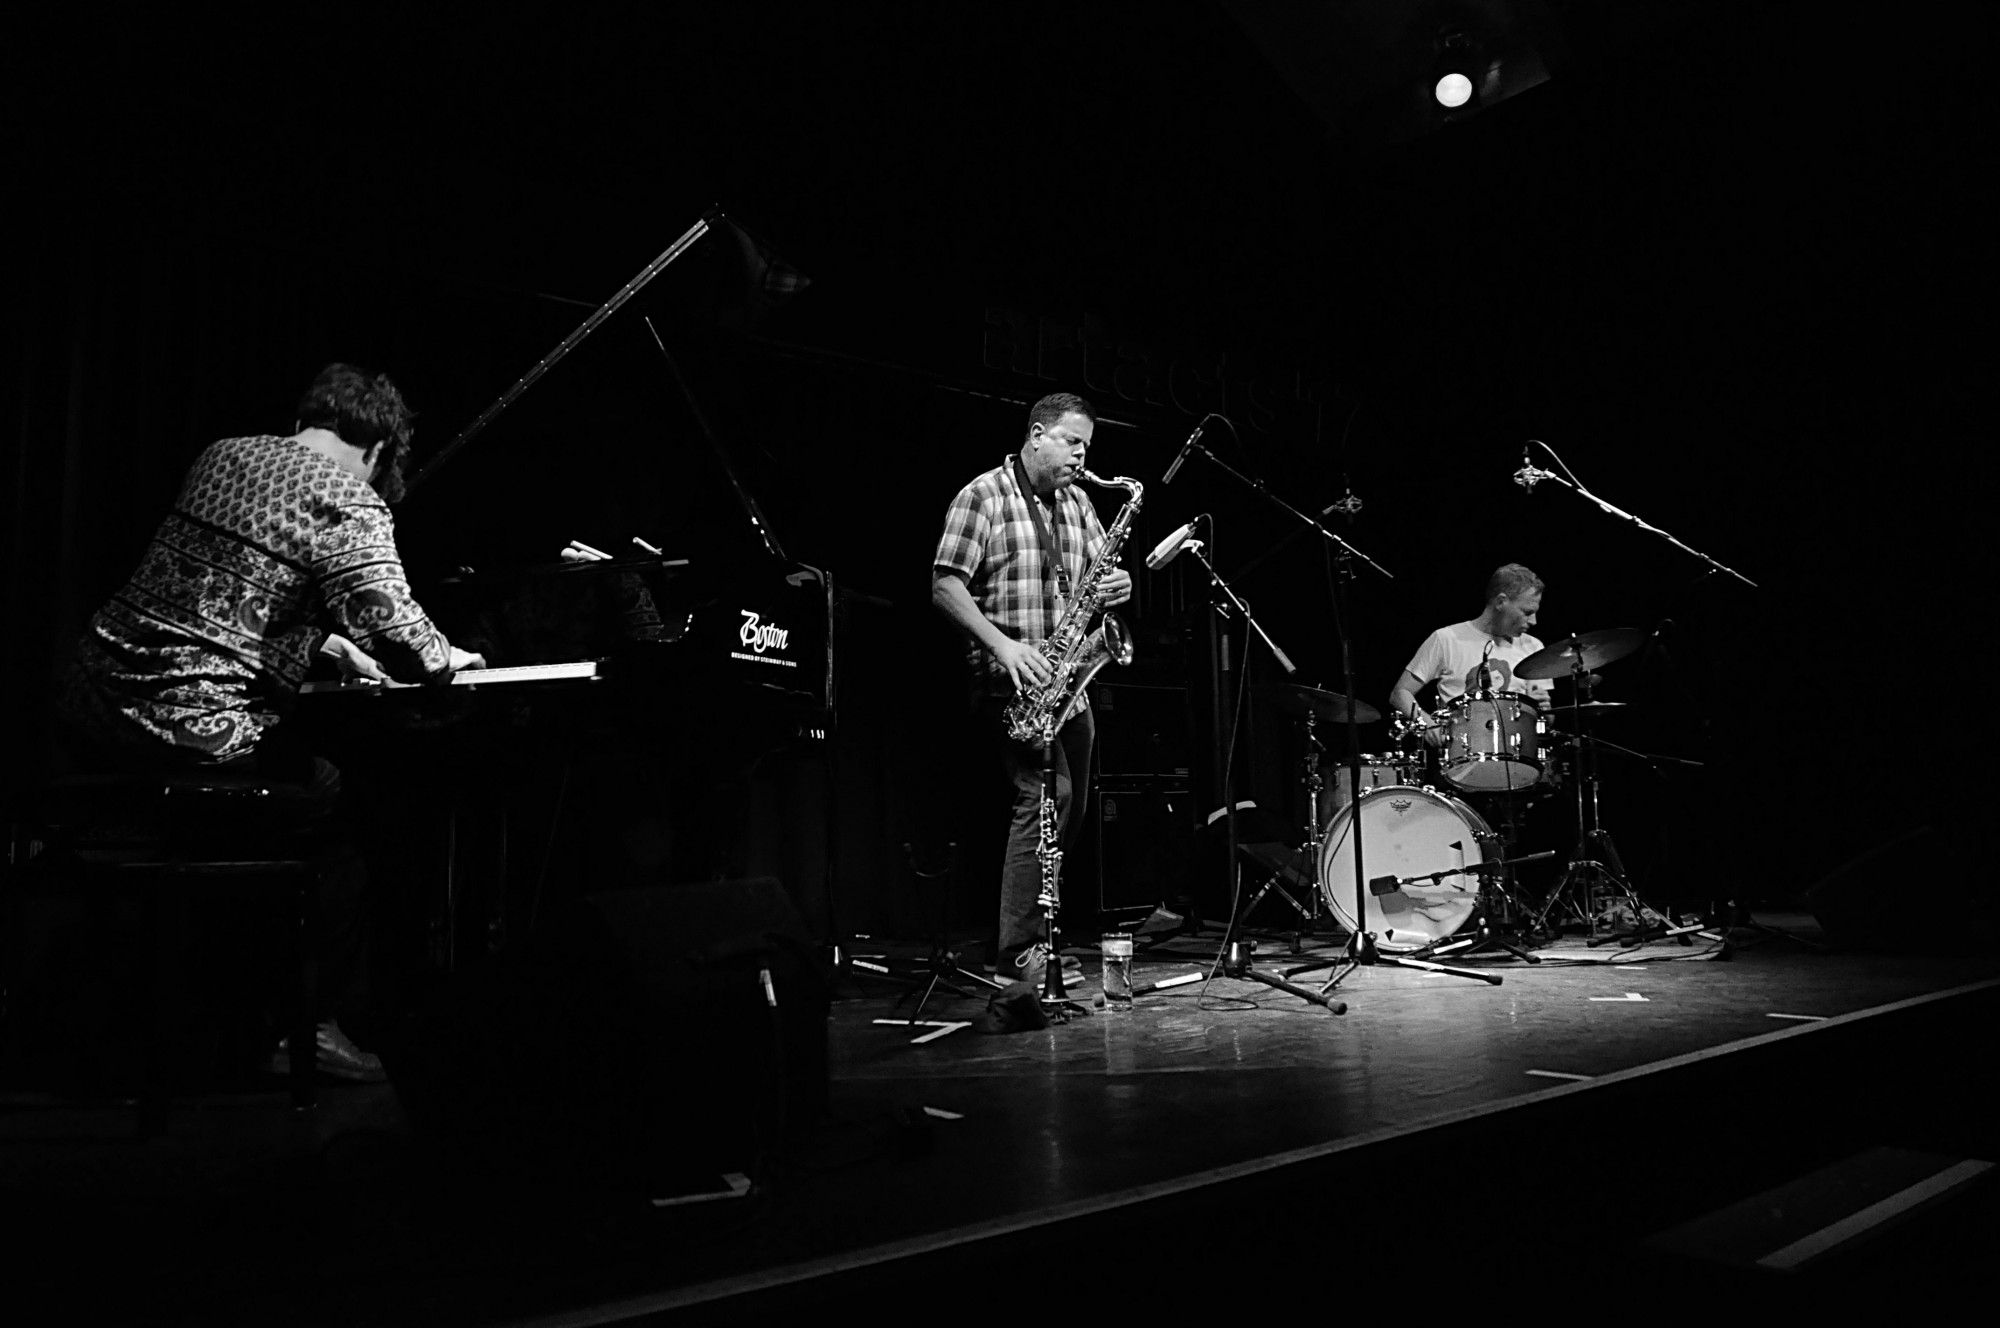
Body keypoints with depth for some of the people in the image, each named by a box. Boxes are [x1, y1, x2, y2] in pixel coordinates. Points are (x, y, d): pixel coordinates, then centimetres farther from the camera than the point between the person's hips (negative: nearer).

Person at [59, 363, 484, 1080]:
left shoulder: (221, 456, 15)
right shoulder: (348, 502, -10)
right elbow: (397, 634, -20)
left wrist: (327, 646, 29)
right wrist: (450, 658, 2)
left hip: (94, 708, 9)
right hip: (190, 730, -8)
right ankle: (315, 1019, 10)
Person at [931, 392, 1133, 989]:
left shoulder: (1077, 503, 16)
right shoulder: (983, 495, -5)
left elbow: (1097, 572, 19)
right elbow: (945, 586, -11)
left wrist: (1115, 586, -6)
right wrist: (1002, 644, -21)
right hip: (1013, 675, -7)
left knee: (1068, 803, 9)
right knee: (1045, 793, -18)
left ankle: (1041, 932, 23)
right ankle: (1019, 950, -11)